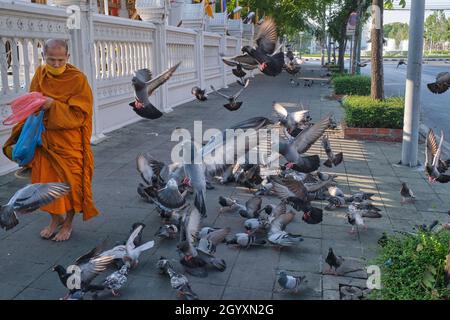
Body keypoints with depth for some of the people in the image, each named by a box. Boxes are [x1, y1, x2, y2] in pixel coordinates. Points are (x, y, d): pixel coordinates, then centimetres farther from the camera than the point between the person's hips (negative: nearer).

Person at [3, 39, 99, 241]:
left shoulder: (77, 79, -13)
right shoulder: (40, 74, 3)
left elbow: (79, 114, -16)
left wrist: (53, 105, -27)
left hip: (69, 142, -4)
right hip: (44, 139, 5)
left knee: (70, 181, 5)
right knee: (46, 180, 11)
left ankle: (68, 223, 25)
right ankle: (56, 218, 32)